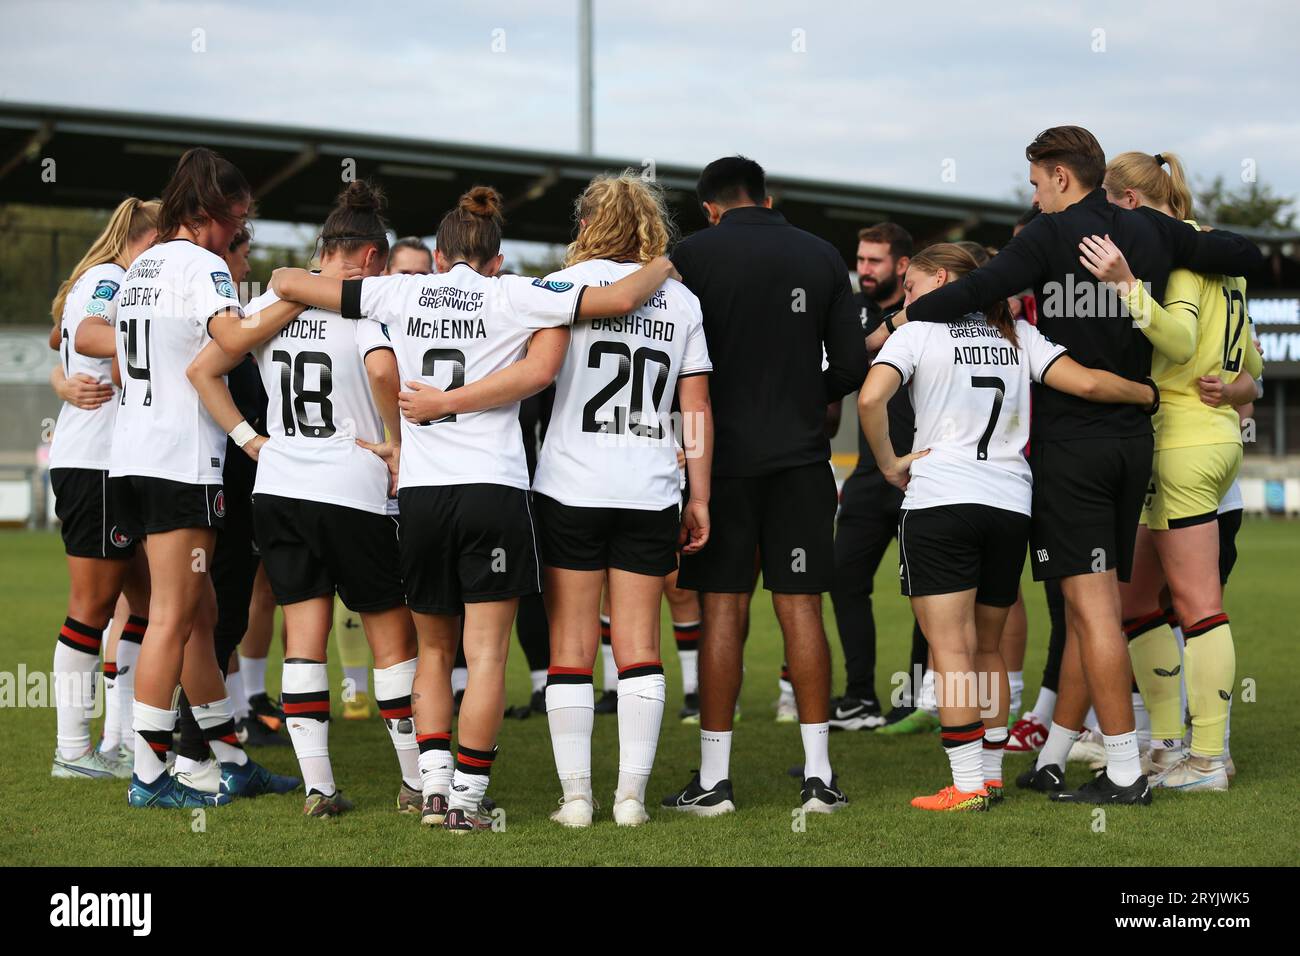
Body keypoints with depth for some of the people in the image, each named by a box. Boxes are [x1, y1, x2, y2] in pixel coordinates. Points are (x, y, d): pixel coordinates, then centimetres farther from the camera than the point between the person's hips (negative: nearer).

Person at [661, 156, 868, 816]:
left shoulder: (692, 256, -4)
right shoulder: (822, 257, 5)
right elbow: (852, 365, 4)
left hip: (722, 457, -2)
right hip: (800, 458, 2)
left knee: (721, 611, 1)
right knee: (800, 610, 6)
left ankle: (713, 779, 3)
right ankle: (818, 774, 7)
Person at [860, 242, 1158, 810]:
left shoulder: (917, 333, 2)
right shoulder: (1017, 335, 13)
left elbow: (871, 399, -16)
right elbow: (1086, 383, 1)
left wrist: (889, 464, -3)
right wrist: (1151, 394, 16)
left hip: (938, 502, -5)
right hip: (1011, 506, 5)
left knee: (951, 649, -4)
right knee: (987, 649, 17)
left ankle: (968, 785, -8)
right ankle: (991, 774, 20)